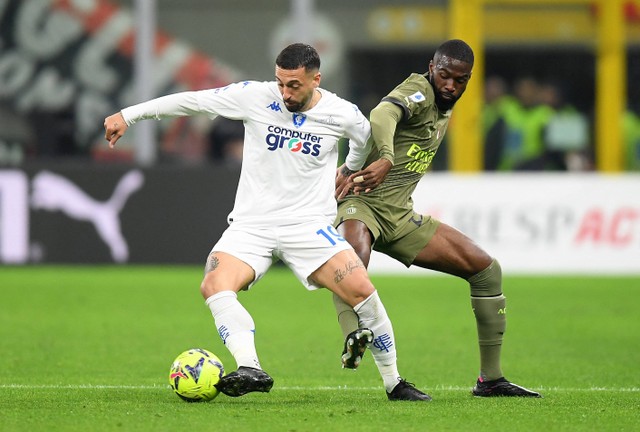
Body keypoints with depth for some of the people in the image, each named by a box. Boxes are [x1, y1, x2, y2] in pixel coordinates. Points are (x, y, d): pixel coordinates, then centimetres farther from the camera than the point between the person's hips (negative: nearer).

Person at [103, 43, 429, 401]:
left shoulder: (343, 114, -4)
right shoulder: (255, 96, -5)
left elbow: (365, 142, 21)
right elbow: (192, 101, 2)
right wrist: (128, 116, 4)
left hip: (309, 224, 0)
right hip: (251, 224, 1)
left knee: (361, 290, -17)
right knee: (215, 286, -27)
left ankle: (394, 382, -1)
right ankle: (251, 370, -38)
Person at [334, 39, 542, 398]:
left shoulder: (445, 111, 12)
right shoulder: (419, 92, -14)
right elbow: (383, 115, -38)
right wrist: (385, 159, -59)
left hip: (399, 216, 8)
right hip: (359, 205, -8)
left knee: (487, 269, 6)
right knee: (353, 260, -43)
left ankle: (491, 379, 12)